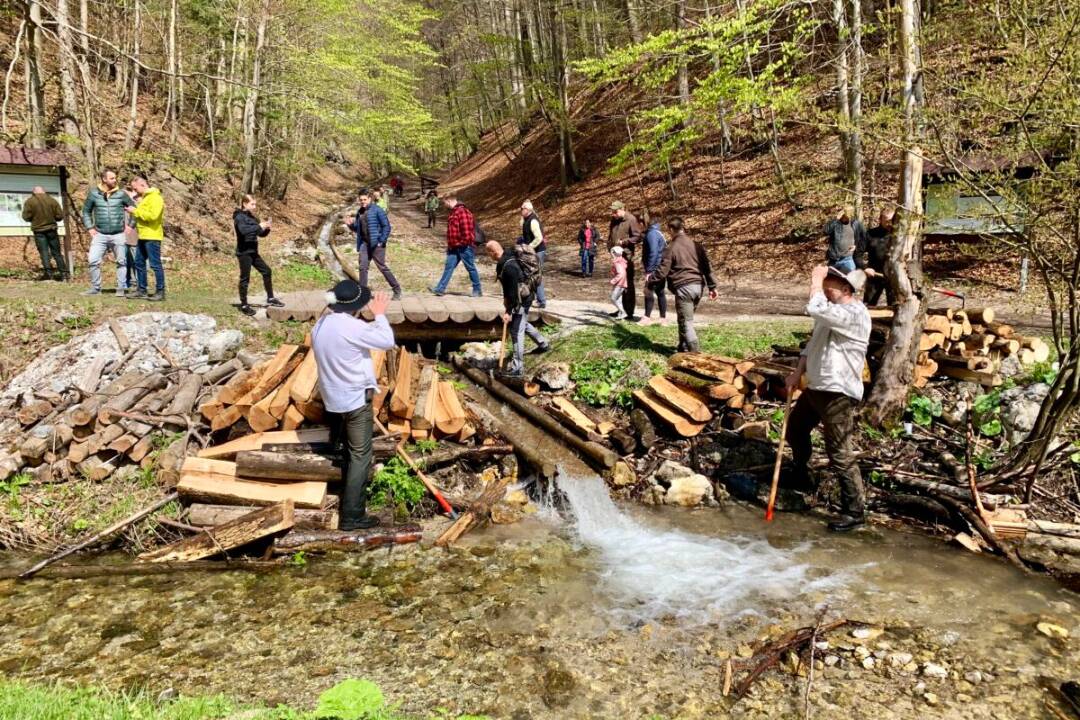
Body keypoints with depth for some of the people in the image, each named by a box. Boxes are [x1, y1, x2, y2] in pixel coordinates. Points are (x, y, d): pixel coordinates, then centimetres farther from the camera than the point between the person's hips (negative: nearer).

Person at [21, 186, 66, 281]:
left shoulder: (29, 201, -4)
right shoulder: (52, 200, 1)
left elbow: (26, 217, -5)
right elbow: (60, 216, 0)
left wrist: (35, 218, 14)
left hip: (38, 230, -2)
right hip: (51, 229, 2)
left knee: (44, 252, -2)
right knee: (56, 252, 8)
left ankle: (48, 272, -12)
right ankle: (63, 273, 7)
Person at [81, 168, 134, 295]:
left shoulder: (121, 194, 0)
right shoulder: (94, 193, 1)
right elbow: (86, 211, 11)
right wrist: (89, 228, 3)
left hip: (119, 235, 0)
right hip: (100, 235, 0)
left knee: (121, 262, 5)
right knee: (93, 261, -7)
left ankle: (121, 288, 14)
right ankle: (95, 288, 4)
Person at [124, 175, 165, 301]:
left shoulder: (155, 197, -12)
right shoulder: (144, 197, 19)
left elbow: (152, 215, -23)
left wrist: (136, 211, -15)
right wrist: (133, 211, 7)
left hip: (152, 236, -10)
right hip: (143, 236, 10)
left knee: (155, 264, -6)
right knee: (139, 263, 12)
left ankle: (160, 292, 0)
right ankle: (142, 291, 18)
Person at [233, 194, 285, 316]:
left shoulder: (253, 218, 12)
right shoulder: (239, 217, -11)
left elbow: (261, 234, 16)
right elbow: (243, 230, -30)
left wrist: (266, 228, -4)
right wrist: (259, 226, -29)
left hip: (253, 252, 8)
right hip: (244, 252, -8)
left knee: (266, 271, 8)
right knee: (245, 278, -2)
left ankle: (270, 298, 20)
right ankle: (244, 305, 6)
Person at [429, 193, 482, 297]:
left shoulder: (462, 212, -16)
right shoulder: (453, 212, 16)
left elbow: (466, 229, -22)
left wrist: (464, 242, -19)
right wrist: (450, 244, 21)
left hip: (464, 247, -9)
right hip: (454, 247, 9)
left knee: (471, 268, 1)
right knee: (448, 267, 6)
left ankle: (477, 290, 10)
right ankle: (440, 288, 7)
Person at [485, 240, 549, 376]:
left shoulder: (509, 267, -29)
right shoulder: (503, 261, 2)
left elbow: (513, 290, -28)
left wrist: (508, 311, -25)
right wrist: (506, 298, 24)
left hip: (522, 300, -11)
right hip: (520, 297, 11)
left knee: (516, 331, -9)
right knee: (522, 323, 29)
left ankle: (517, 367, -6)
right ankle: (543, 344, 47)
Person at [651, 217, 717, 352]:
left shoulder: (671, 248, -5)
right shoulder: (697, 245, 12)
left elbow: (662, 271, -7)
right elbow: (707, 266, 12)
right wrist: (712, 286, 16)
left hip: (683, 288, -6)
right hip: (698, 286, 7)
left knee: (686, 322, -5)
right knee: (686, 319, 21)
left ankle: (693, 353, -13)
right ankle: (684, 348, 30)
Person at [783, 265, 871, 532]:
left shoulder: (855, 313, -20)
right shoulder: (830, 311, 10)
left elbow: (815, 309, -35)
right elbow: (813, 344, 18)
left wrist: (816, 280, -20)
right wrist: (798, 372, 6)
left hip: (838, 394, -10)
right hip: (815, 387, 10)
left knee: (839, 455, -7)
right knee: (794, 430, 27)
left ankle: (855, 511, 5)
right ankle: (801, 475, 51)